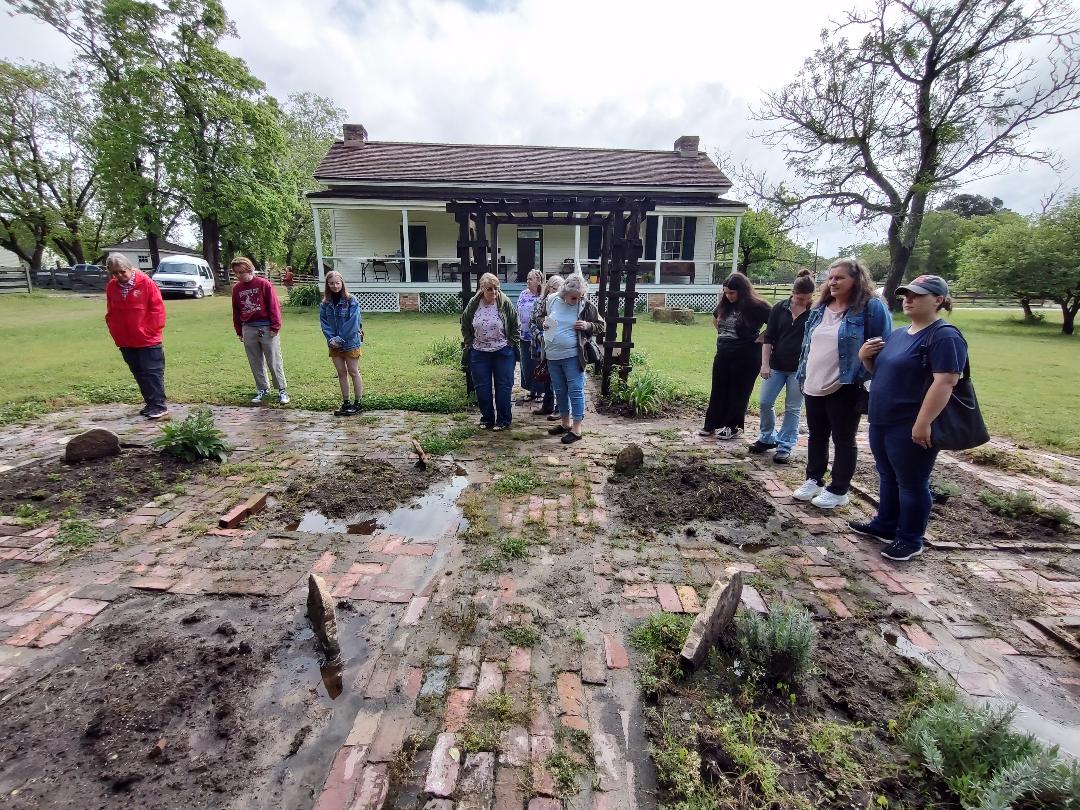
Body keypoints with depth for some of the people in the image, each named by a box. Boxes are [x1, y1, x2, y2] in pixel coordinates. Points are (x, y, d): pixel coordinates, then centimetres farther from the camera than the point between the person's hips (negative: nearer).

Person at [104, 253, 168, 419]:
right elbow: (110, 313, 15)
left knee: (152, 372, -5)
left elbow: (158, 307, -8)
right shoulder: (111, 287, 8)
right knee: (139, 374, 11)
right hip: (125, 342, 6)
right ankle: (150, 403, 20)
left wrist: (151, 330, -9)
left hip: (148, 340, -6)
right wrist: (116, 333, 6)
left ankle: (159, 406, -2)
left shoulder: (145, 282, -7)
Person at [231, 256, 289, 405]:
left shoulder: (263, 284, -6)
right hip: (248, 329, 5)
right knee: (255, 363, 10)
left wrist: (275, 327, -10)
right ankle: (262, 389, 21)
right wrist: (239, 331, 14)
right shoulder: (236, 288, 10)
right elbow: (236, 311, 15)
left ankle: (282, 390, 6)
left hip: (266, 328, -5)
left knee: (274, 362, -1)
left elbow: (274, 306, -7)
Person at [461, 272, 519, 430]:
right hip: (479, 353, 3)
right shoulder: (473, 304, -2)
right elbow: (465, 326, 11)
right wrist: (470, 344, 6)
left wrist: (510, 345, -4)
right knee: (482, 388, 8)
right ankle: (487, 418, 23)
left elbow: (515, 326, 0)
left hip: (503, 352, -2)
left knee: (504, 387, 4)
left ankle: (503, 420, 17)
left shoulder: (505, 303, -9)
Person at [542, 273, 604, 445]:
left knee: (576, 391, -2)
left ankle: (576, 429, 7)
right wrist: (544, 323, -3)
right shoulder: (553, 300, 1)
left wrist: (587, 326, -17)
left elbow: (601, 327, 3)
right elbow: (543, 317, 19)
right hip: (552, 355, 5)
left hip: (572, 356, -4)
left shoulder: (587, 306, -7)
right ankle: (565, 423, 31)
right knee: (559, 391, 15)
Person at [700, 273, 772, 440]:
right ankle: (711, 423, 19)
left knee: (738, 392, 5)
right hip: (723, 354, 6)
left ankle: (733, 426, 17)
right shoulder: (724, 305, 5)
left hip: (746, 356, -5)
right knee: (718, 390, 10)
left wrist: (761, 338, -11)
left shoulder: (756, 306, -12)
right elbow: (715, 319, 25)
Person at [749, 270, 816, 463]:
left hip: (799, 369, -3)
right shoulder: (780, 308, 1)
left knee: (792, 408, 5)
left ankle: (785, 446, 16)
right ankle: (767, 438, 25)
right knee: (765, 403, 5)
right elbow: (768, 337, 2)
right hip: (776, 366, 3)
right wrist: (765, 364, -4)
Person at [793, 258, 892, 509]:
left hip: (844, 389, -6)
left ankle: (838, 490, 18)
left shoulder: (872, 307, -9)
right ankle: (813, 480, 30)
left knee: (843, 440, 6)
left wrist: (862, 377, -16)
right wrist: (803, 376, 14)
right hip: (814, 387, 7)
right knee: (816, 436, 16)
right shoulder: (820, 309, 11)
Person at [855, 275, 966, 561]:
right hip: (882, 421, 9)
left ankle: (910, 540, 19)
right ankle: (885, 525, 34)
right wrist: (865, 357, 0)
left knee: (911, 483, 5)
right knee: (887, 477, 19)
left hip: (912, 427, -8)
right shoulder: (899, 333, 12)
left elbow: (945, 382, -22)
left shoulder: (944, 336, -15)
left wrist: (923, 423, -26)